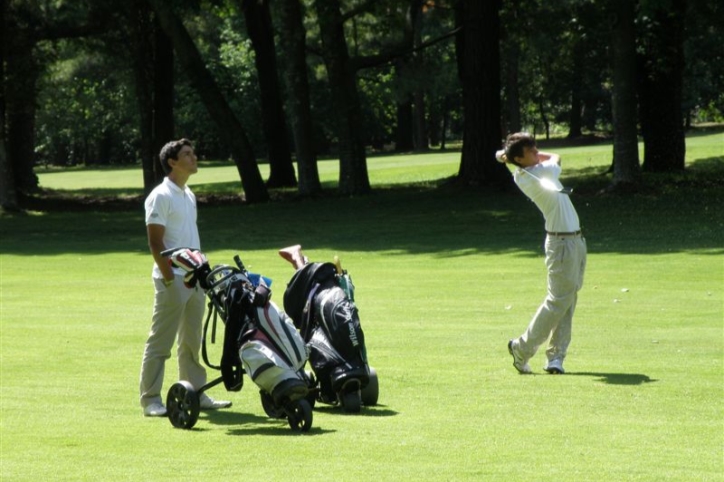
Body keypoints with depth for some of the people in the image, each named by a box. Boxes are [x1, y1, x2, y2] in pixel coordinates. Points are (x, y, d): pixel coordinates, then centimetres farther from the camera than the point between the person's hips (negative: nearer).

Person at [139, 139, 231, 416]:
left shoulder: (188, 195, 15)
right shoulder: (161, 196, -11)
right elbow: (155, 242, -14)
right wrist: (170, 279, -18)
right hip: (173, 279, -8)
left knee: (192, 341, 13)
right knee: (161, 341, -4)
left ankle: (196, 395, 19)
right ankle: (150, 400, -1)